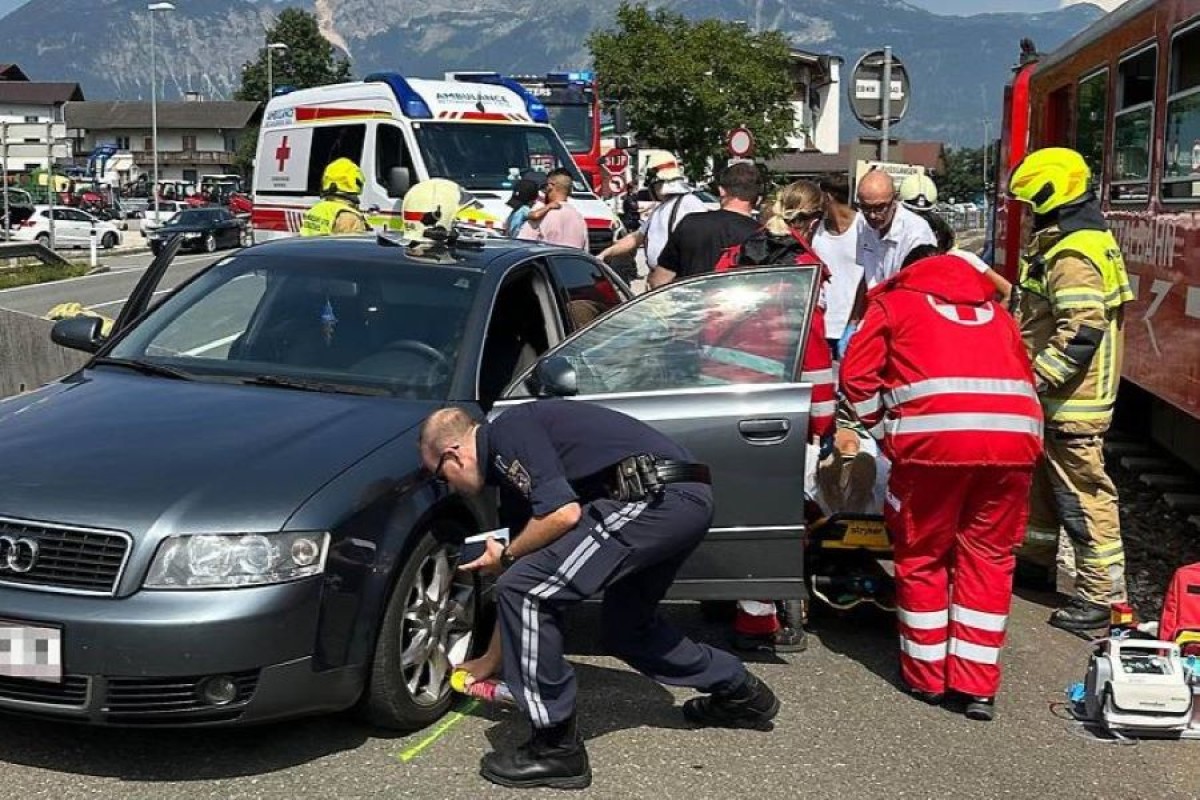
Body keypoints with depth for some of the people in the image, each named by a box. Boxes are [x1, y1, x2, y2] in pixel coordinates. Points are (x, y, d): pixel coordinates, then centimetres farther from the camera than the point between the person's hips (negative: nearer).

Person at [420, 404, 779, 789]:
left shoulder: (507, 431, -3)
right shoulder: (511, 466, 25)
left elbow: (563, 514, -17)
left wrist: (506, 556, 2)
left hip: (657, 497, -11)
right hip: (688, 498, 11)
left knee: (525, 589, -10)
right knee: (626, 629, 27)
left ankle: (556, 749, -1)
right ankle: (740, 692, 43)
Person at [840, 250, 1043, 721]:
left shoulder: (895, 301, 21)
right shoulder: (995, 310, 32)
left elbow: (857, 372, 10)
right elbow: (1026, 377, 24)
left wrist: (885, 429, 17)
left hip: (933, 434, -3)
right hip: (1014, 434, 3)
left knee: (922, 556, 12)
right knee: (989, 557, 12)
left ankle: (926, 676, 20)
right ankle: (977, 685, 12)